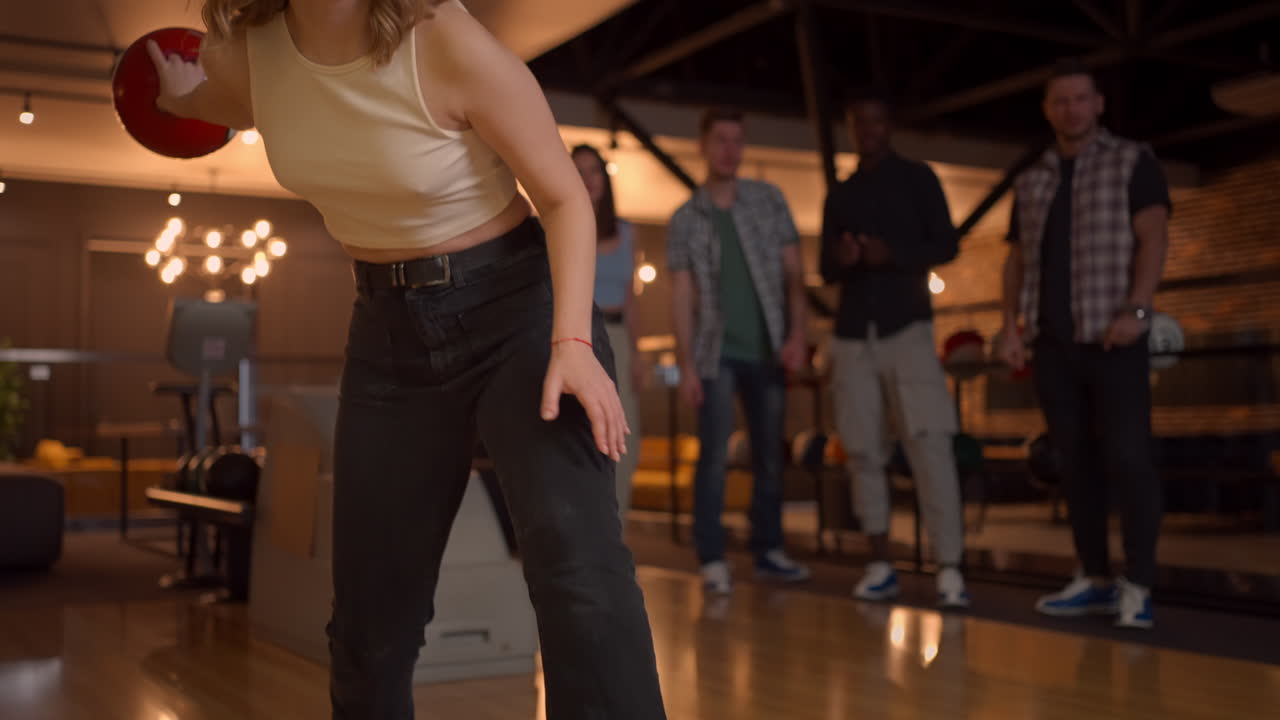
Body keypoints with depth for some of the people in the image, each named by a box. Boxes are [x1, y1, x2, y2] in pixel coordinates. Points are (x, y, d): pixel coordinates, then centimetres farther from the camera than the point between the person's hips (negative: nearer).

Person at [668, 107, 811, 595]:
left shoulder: (770, 200, 6)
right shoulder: (684, 220, 3)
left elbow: (793, 274, 3)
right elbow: (682, 297, -1)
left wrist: (797, 334, -9)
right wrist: (686, 365, -8)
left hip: (767, 351, 2)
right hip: (718, 353, -2)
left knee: (769, 454, 7)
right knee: (714, 454, -8)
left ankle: (768, 550, 17)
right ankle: (712, 559, -4)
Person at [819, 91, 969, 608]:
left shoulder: (917, 178, 7)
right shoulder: (839, 196, 17)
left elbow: (946, 245, 1)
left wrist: (894, 254, -17)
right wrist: (840, 261, -7)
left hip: (907, 326, -4)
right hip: (852, 333, 4)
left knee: (930, 444, -15)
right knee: (862, 450, 2)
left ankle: (949, 570, -17)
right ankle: (880, 565, 9)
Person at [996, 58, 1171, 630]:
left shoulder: (1132, 163, 3)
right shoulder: (1031, 182, 16)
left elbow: (1154, 238, -7)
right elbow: (1017, 259, 18)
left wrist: (1136, 310, -20)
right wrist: (1011, 324, 5)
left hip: (1112, 338, -5)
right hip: (1052, 341, 5)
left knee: (1126, 457, -8)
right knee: (1076, 462, 6)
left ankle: (1137, 587, -4)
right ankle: (1095, 580, 13)